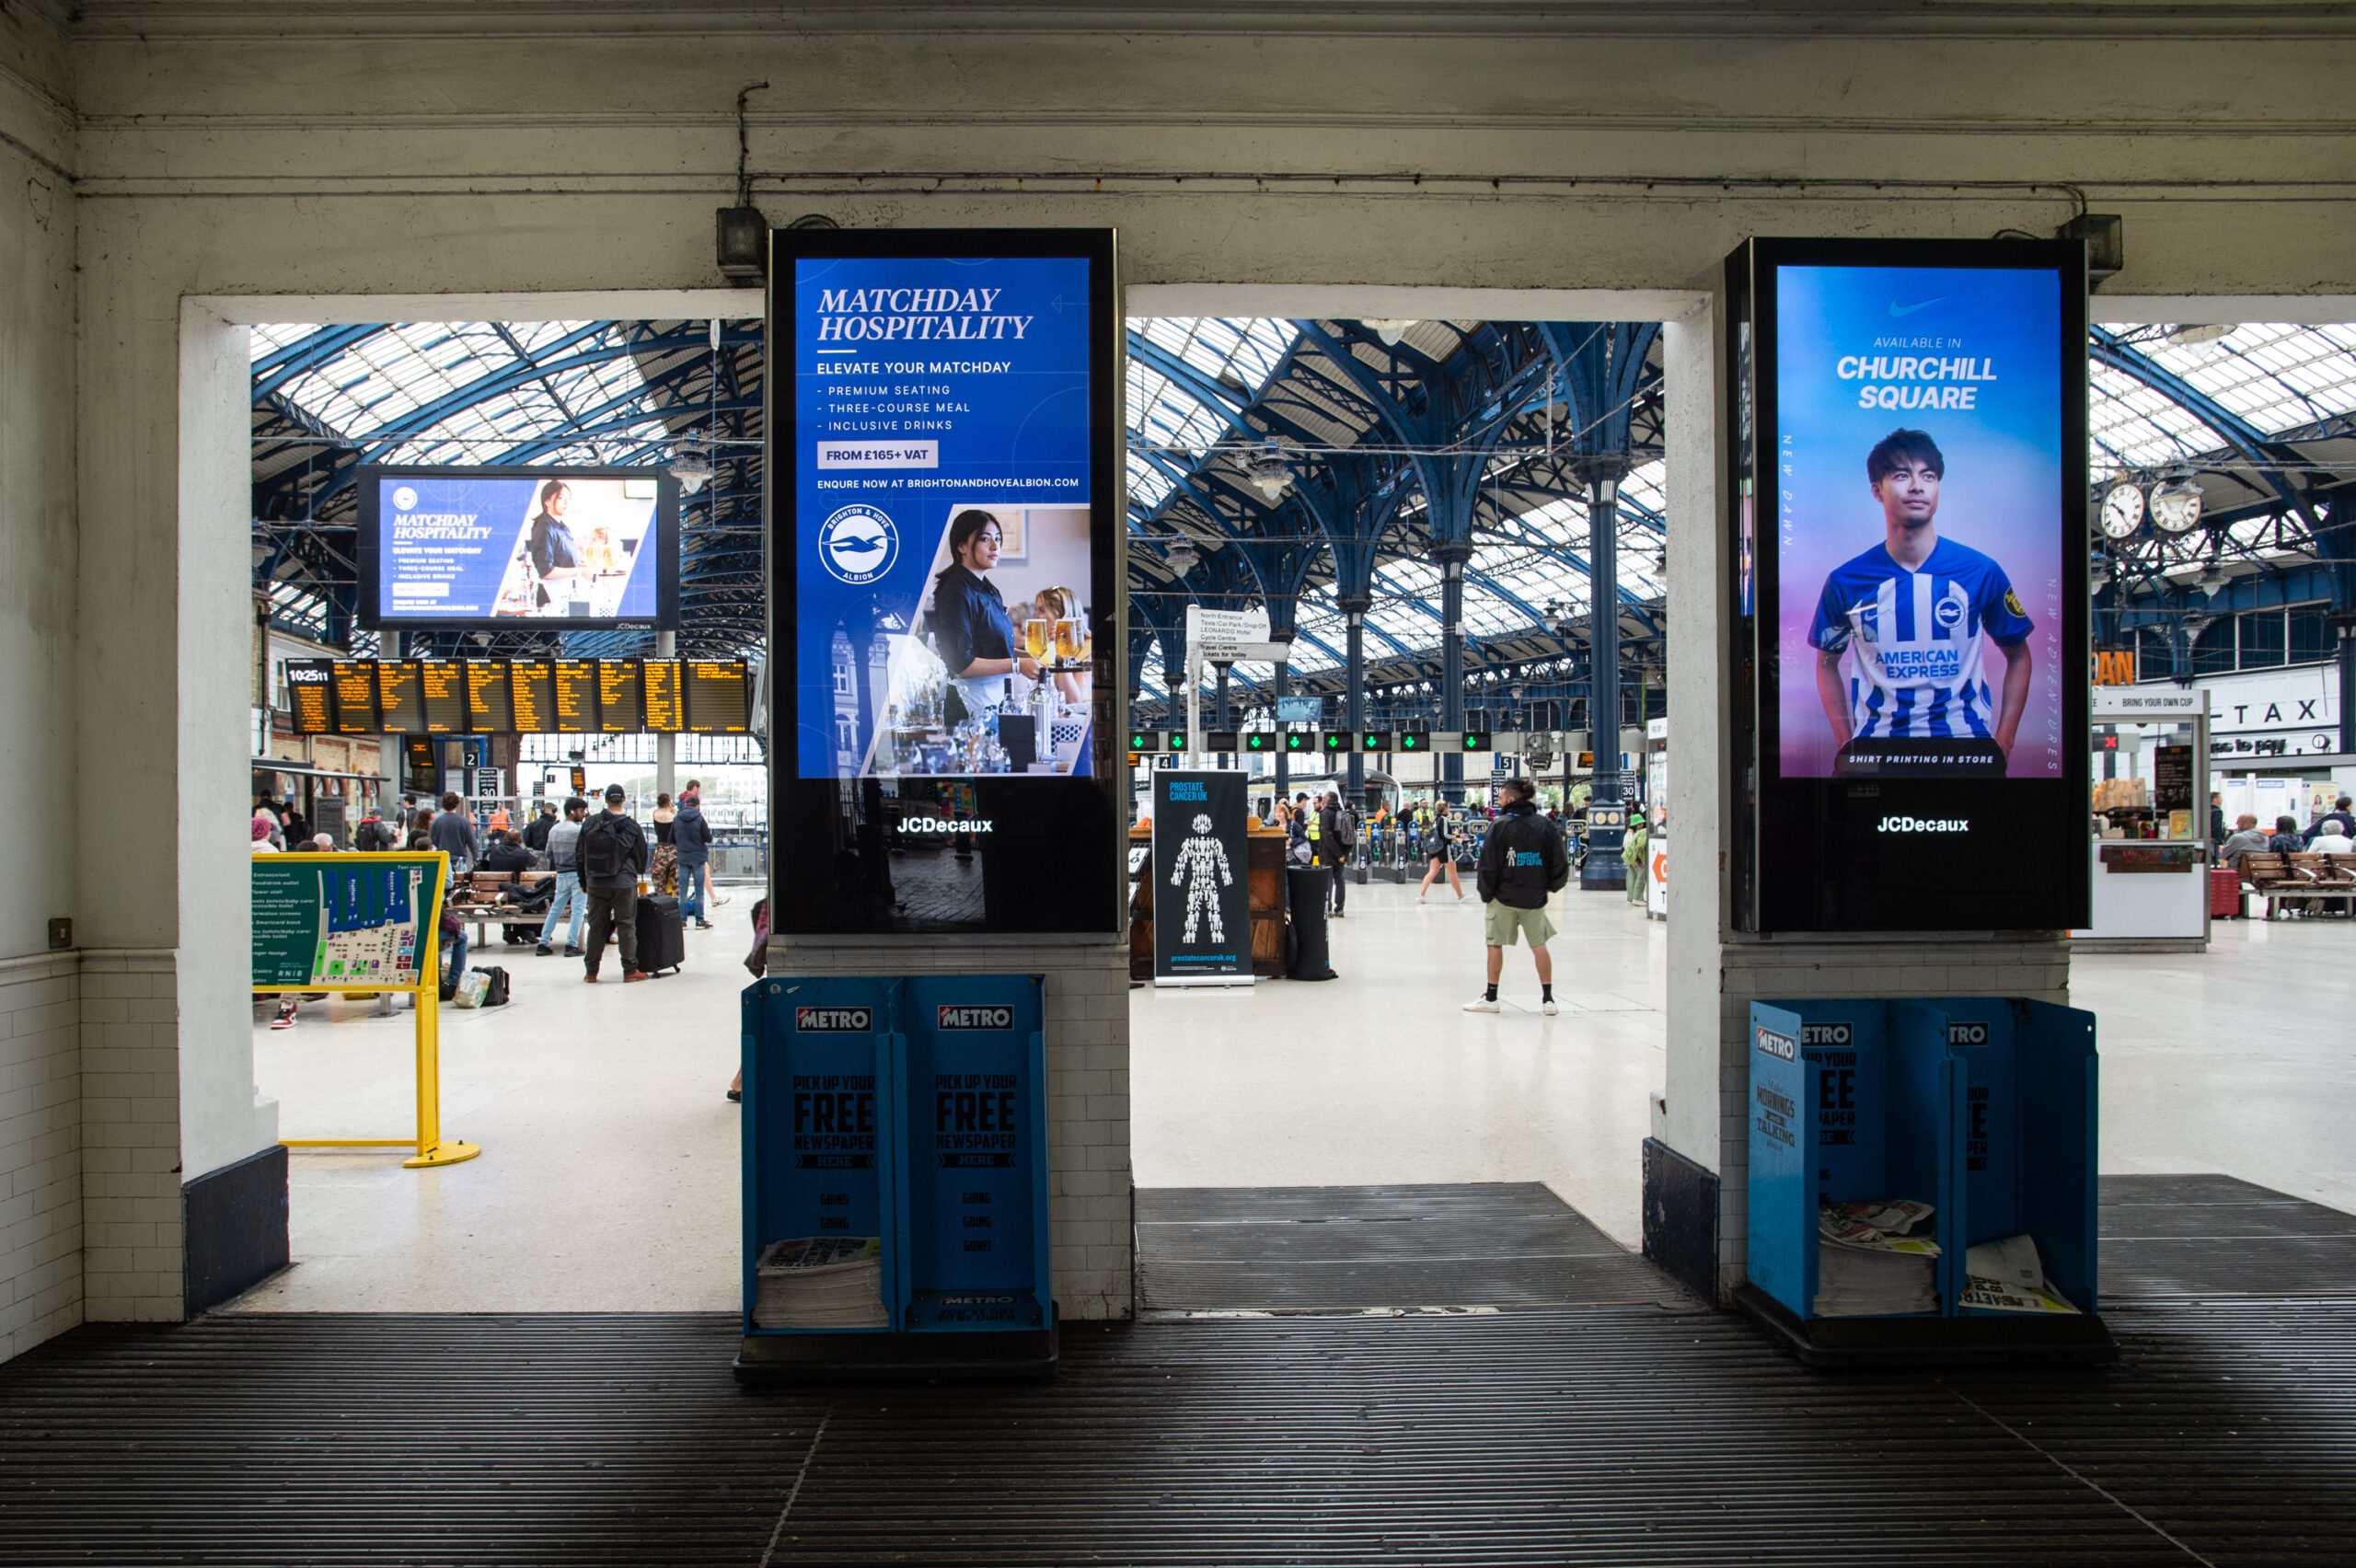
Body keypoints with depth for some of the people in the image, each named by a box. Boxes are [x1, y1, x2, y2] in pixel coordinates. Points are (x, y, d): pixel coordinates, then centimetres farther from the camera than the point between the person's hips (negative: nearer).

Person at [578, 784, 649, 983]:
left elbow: (579, 856, 6)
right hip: (624, 884, -2)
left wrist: (584, 882, 17)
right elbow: (641, 858, 2)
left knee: (596, 926, 9)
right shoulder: (631, 826, -5)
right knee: (627, 925, 4)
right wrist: (635, 872, 23)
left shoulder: (590, 824, 0)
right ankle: (630, 970, 6)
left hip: (596, 884, 2)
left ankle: (591, 971, 13)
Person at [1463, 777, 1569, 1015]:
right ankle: (1548, 999, 9)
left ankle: (1491, 998, 14)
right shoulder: (1545, 826, 0)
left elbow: (1488, 865, -9)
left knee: (1495, 944, 9)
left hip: (1504, 897, -3)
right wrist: (1550, 887, 17)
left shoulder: (1500, 825, -9)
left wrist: (1486, 894, 2)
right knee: (1539, 945, 11)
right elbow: (1560, 863, 1)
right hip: (1535, 898, 3)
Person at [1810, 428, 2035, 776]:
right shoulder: (1846, 581, 4)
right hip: (1874, 747, 0)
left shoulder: (1982, 573, 4)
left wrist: (2003, 743, 6)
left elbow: (2018, 656, 15)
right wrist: (1845, 743, 6)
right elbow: (1828, 662, 17)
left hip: (1966, 746, 1)